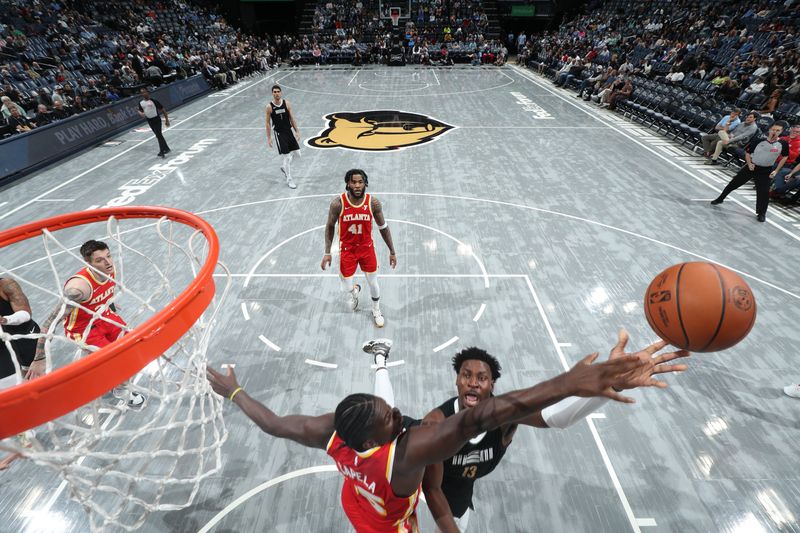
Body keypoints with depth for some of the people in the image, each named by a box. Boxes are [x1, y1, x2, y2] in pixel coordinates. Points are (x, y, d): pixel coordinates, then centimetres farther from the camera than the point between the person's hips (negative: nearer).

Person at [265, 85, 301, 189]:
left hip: (289, 131, 4)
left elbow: (292, 118, 5)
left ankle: (284, 167, 34)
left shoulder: (286, 103, 0)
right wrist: (269, 138, -6)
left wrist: (297, 131, 1)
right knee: (286, 157, -7)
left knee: (296, 153, 8)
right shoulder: (269, 107, -8)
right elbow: (268, 123, -3)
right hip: (279, 133, -4)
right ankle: (289, 180, 6)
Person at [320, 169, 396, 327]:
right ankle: (355, 290, 45)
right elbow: (330, 227, -3)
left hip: (367, 248, 1)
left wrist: (392, 251, 1)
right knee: (347, 290, 5)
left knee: (373, 284, 12)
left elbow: (383, 227, -2)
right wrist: (327, 252, -4)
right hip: (347, 250, -1)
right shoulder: (337, 203, -19)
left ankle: (376, 311, 42)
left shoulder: (373, 203, -16)